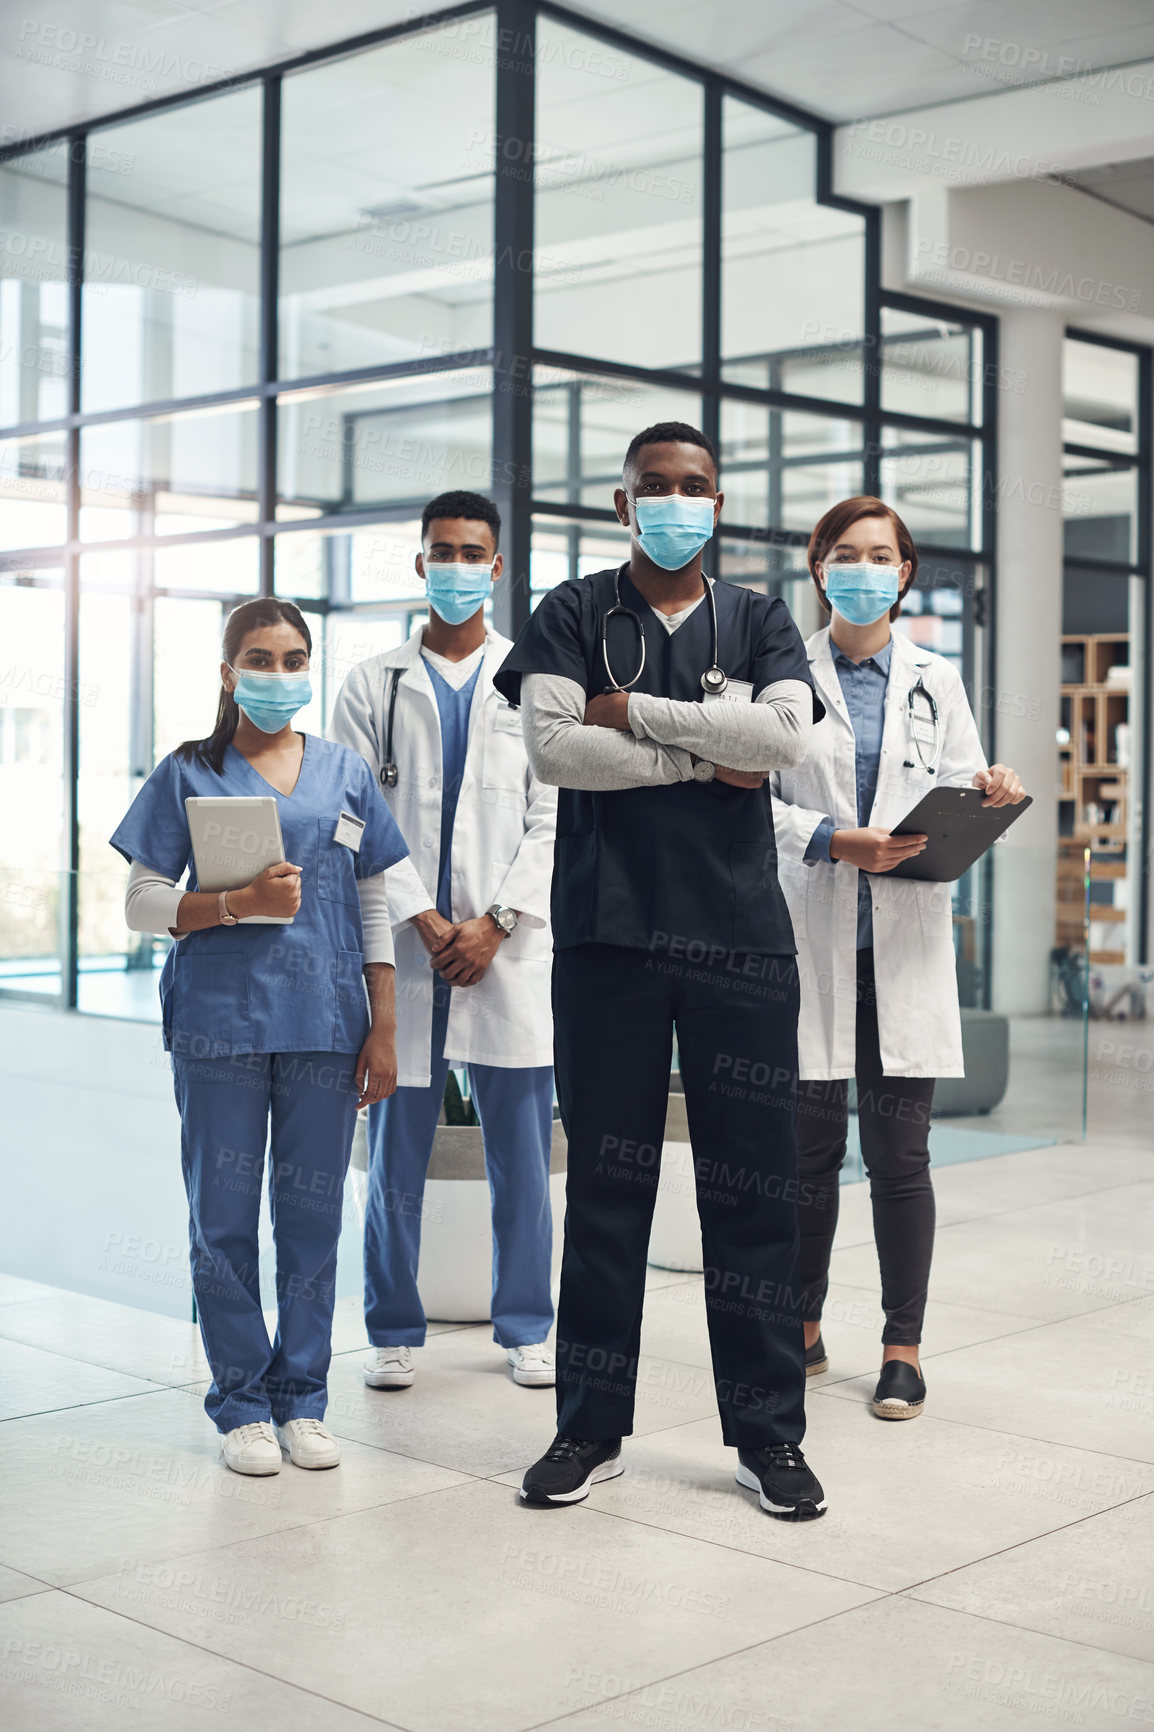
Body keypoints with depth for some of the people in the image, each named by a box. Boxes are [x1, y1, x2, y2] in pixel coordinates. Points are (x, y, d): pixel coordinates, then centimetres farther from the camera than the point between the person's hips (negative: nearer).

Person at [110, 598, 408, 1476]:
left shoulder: (346, 773, 11)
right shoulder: (189, 774, 5)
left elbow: (375, 909, 11)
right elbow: (143, 903, 1)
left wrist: (384, 1028, 6)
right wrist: (241, 903, -14)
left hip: (326, 1023, 2)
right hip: (219, 1021, -2)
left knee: (313, 1214, 5)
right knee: (223, 1216, 2)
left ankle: (302, 1397, 17)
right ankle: (243, 1403, 14)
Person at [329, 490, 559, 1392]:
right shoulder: (374, 687, 9)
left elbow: (553, 820, 3)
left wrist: (492, 925, -8)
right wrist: (426, 923, -8)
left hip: (509, 947, 0)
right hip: (403, 946, 0)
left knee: (522, 1156, 4)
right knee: (397, 1153, 4)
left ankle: (526, 1328, 16)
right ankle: (394, 1332, 15)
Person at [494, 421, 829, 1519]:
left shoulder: (759, 622, 13)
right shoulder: (571, 615, 9)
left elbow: (784, 737, -7)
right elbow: (551, 748, -7)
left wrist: (634, 710, -7)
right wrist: (703, 760, -6)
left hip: (741, 935, 1)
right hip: (607, 934, -1)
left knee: (752, 1188, 3)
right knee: (605, 1184, 4)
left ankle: (767, 1433, 13)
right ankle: (591, 1428, 16)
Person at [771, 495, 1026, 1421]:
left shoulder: (936, 679, 14)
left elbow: (959, 793, 12)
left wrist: (990, 797, -11)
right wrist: (832, 840, -15)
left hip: (905, 941, 1)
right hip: (810, 935, -1)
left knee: (900, 1150, 0)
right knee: (810, 1144, 4)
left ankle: (904, 1347, 9)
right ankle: (804, 1327, 21)